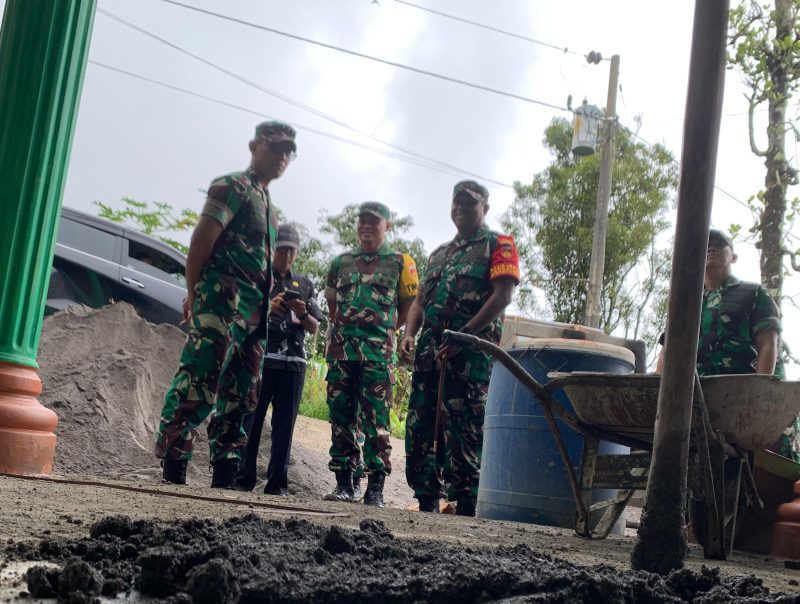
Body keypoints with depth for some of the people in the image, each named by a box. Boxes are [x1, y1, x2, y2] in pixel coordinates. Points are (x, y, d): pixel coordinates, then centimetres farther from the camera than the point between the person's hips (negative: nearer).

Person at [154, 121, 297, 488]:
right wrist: (194, 295, -12)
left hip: (254, 313, 9)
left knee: (241, 395, 8)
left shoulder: (268, 206, 26)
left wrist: (269, 304, 14)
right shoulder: (233, 186, -1)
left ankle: (224, 477, 13)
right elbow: (201, 241, -10)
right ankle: (172, 468, -12)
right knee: (199, 385, -15)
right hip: (223, 302, -9)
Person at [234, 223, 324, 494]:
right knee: (251, 420, -4)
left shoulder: (305, 285, 19)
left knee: (285, 424, 2)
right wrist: (268, 307, -16)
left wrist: (302, 313, -6)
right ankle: (243, 479, 0)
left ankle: (277, 482, 5)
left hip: (293, 362, 3)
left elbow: (314, 328, 15)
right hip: (259, 358, -3)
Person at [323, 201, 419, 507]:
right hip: (341, 351, 4)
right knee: (341, 418, 3)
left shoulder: (400, 263, 7)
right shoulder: (341, 262, 16)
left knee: (376, 421, -6)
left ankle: (375, 488, -3)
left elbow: (408, 309, 9)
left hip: (378, 354, -4)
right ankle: (343, 483, 9)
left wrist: (382, 330, 7)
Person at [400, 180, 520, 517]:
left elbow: (502, 296, -9)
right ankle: (427, 501, 12)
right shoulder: (439, 254, 26)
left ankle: (466, 505, -6)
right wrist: (409, 335, 5)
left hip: (471, 351, -7)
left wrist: (463, 336, -17)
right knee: (419, 426, 5)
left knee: (464, 432, -10)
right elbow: (420, 300, 25)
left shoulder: (498, 245, 4)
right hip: (430, 350, 7)